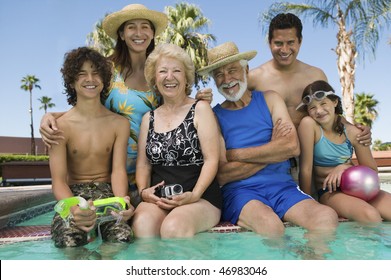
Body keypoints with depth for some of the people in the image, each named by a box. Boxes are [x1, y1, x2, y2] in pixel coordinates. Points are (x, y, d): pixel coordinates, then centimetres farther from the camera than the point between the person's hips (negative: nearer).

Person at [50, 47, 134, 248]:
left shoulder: (119, 123, 4)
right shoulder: (60, 126, -1)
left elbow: (118, 170, -4)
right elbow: (58, 180, -8)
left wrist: (121, 202, -28)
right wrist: (74, 209, -31)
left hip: (107, 192, 1)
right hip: (73, 194, -1)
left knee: (123, 237, -31)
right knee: (69, 241, -34)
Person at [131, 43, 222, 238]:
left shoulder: (200, 109, 4)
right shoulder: (149, 118, 18)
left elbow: (211, 159, -4)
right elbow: (143, 163, 15)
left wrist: (194, 195, -17)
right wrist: (143, 191, -5)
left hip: (201, 198, -3)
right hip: (158, 199, 3)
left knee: (173, 226, -34)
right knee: (142, 223, -31)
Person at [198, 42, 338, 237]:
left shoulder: (269, 99, 13)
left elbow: (293, 147, -3)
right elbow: (222, 175, -7)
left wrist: (234, 154, -6)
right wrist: (274, 149, -4)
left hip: (282, 186, 3)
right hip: (240, 191, -2)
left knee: (327, 217, -27)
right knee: (270, 224, -35)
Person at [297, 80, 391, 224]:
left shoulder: (352, 132, -1)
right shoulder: (308, 124, -13)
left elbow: (372, 169, 8)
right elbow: (306, 169, -14)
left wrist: (345, 167, -9)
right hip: (329, 193, -5)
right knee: (370, 215, -30)